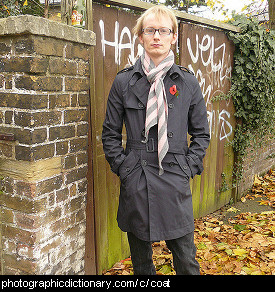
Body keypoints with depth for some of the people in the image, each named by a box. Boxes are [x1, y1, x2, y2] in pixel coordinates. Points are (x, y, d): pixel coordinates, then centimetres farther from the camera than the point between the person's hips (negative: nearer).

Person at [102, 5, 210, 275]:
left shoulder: (188, 83, 4)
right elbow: (110, 133, 7)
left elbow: (201, 133, 10)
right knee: (140, 258, 15)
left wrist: (189, 166, 0)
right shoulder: (124, 82, 2)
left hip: (176, 181, 0)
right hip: (135, 182, 0)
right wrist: (122, 167, -1)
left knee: (185, 258, 8)